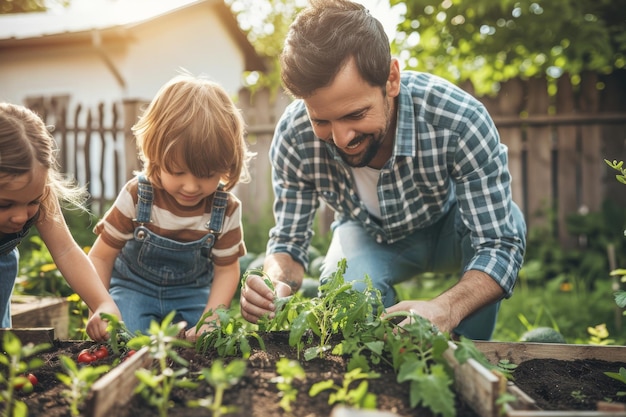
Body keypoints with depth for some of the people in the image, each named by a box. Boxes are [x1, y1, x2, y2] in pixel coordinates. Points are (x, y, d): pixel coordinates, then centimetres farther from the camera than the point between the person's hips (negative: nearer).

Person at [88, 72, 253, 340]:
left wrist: (209, 321, -18)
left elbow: (226, 270, -5)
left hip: (192, 294, 2)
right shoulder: (136, 197, -21)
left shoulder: (226, 209, -17)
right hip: (134, 288, -1)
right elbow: (100, 257, -11)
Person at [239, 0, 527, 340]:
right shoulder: (293, 137, -30)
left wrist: (445, 311, -57)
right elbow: (288, 241, -17)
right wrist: (276, 284, -42)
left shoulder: (462, 121, -37)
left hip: (451, 228, 0)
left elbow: (499, 245, -36)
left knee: (505, 219, -33)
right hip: (369, 235, 1)